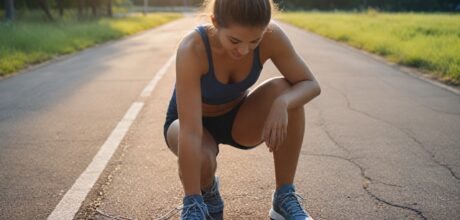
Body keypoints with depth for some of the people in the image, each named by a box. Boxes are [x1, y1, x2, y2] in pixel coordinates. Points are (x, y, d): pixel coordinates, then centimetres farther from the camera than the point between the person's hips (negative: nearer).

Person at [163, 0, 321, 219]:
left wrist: (282, 103, -39)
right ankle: (207, 190, 2)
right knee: (200, 161, -37)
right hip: (195, 123, -3)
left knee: (286, 92, -27)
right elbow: (190, 133, -39)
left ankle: (285, 197, -13)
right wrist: (193, 202, -39)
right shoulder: (192, 49, -36)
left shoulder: (271, 36, -26)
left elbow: (311, 84, -17)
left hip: (236, 118, 3)